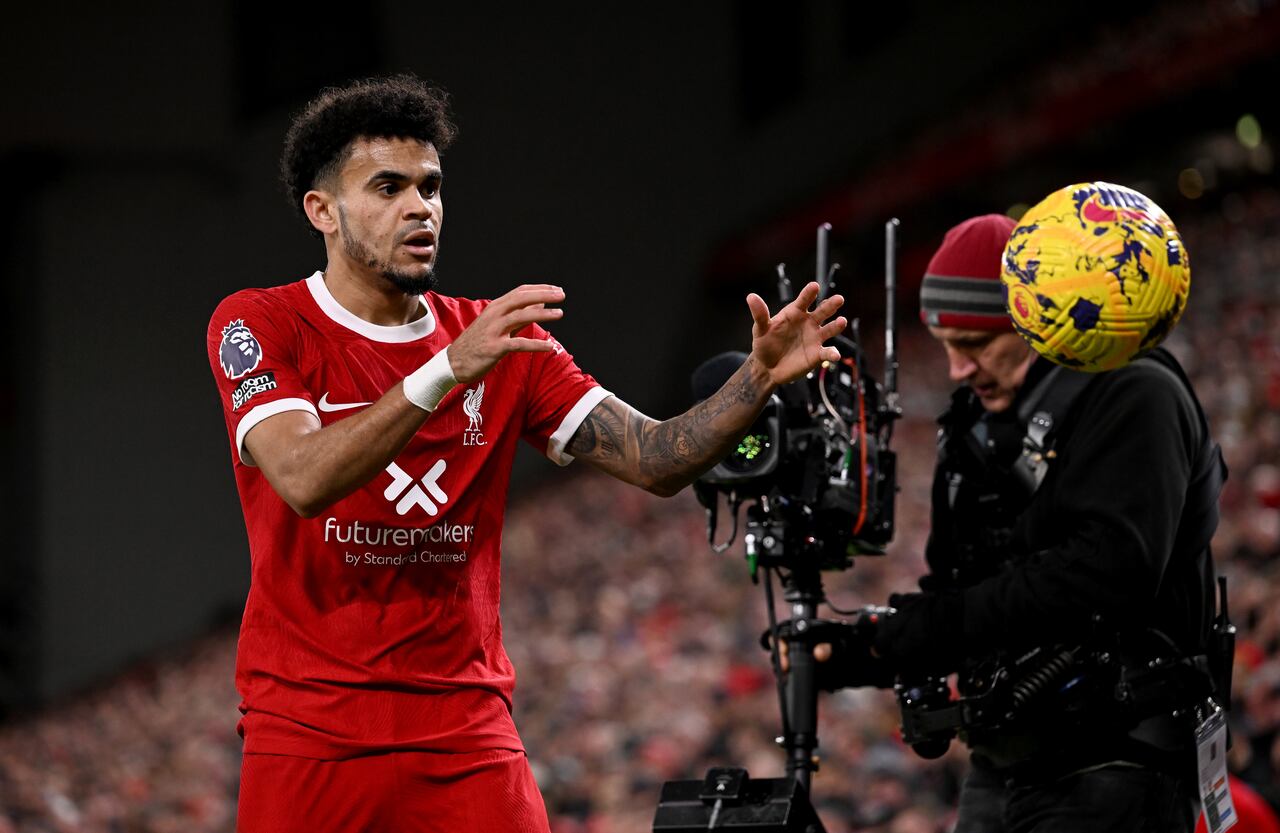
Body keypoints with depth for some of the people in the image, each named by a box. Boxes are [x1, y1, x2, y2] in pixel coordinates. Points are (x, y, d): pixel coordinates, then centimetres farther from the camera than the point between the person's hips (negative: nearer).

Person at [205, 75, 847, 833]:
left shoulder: (503, 342, 9)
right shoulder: (259, 325, -2)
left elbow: (655, 460, 2)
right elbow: (303, 479, -20)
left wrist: (759, 380, -16)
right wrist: (447, 372, -29)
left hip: (467, 740, 3)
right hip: (309, 735, -3)